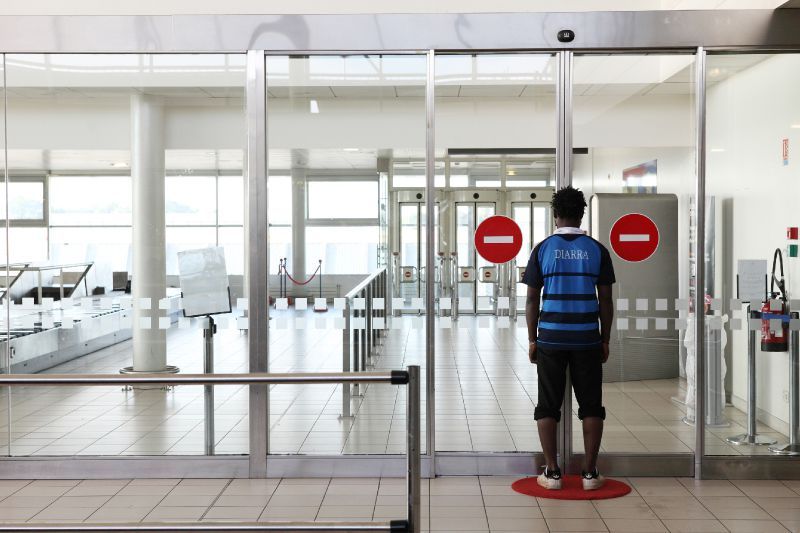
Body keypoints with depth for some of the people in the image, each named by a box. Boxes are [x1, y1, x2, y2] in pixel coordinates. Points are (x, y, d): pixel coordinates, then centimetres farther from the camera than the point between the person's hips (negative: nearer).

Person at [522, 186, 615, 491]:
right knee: (591, 406, 8)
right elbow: (605, 300, 3)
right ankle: (590, 472, 9)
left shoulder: (542, 249, 0)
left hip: (550, 339, -1)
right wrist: (605, 340, 11)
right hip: (587, 339, 1)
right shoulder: (597, 250, 2)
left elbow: (532, 299, 0)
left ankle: (551, 472, 7)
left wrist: (532, 340, 8)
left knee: (548, 406, 6)